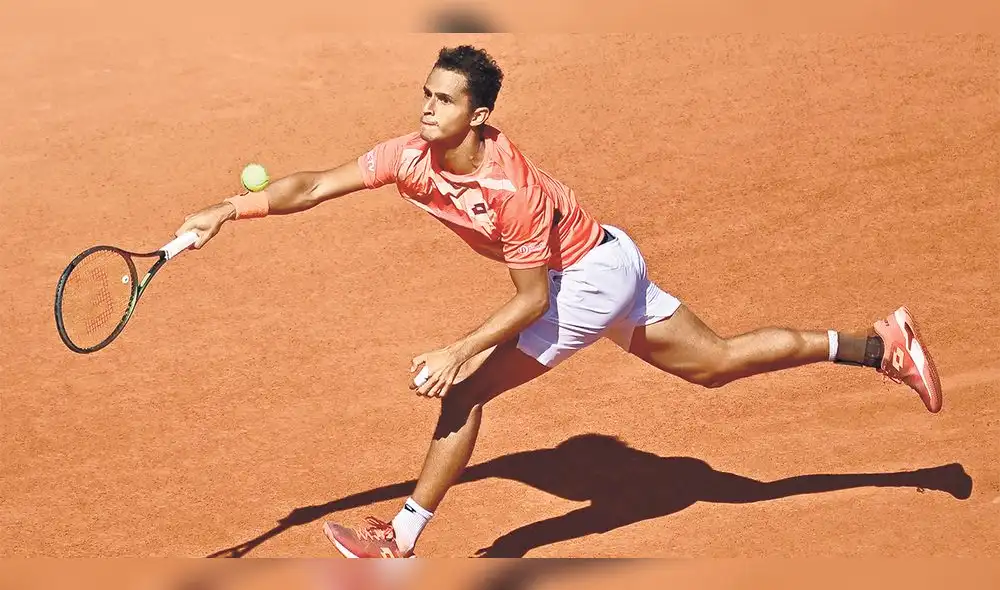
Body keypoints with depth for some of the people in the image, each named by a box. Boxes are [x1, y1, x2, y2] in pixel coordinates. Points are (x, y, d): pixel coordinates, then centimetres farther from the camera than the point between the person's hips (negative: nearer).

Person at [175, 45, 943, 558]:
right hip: (608, 268, 8)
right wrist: (229, 211, -24)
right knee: (716, 363, 18)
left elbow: (531, 302, -24)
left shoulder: (513, 191, -33)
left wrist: (458, 353, -27)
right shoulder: (411, 157, -13)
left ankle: (402, 541, -1)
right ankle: (882, 346, 24)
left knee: (465, 390, -12)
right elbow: (316, 186, -13)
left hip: (592, 276, -8)